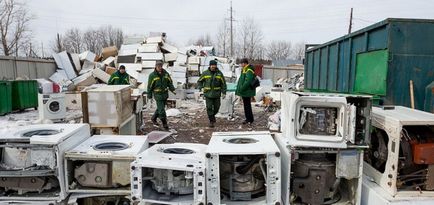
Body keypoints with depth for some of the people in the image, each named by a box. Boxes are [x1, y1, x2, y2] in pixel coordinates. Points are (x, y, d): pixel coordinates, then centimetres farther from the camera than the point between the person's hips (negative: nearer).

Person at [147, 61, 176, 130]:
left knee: (160, 108, 18)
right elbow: (150, 86, -5)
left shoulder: (166, 73, 3)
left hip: (165, 94, 5)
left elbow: (170, 82, 10)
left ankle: (153, 118, 40)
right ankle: (165, 124, 4)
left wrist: (172, 90, -4)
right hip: (158, 94, -5)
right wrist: (149, 96, -3)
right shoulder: (152, 75, -9)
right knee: (161, 110, -7)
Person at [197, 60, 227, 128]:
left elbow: (223, 83, 5)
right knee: (209, 107, -4)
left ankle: (213, 115, 38)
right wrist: (200, 87, -10)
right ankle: (211, 121, 7)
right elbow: (199, 81, 9)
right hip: (208, 94, -1)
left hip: (216, 94, 1)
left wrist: (224, 92, -1)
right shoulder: (205, 73, -1)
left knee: (216, 107, 8)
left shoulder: (219, 73, 1)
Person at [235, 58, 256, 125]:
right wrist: (238, 89, 15)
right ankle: (248, 119, 22)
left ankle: (250, 120, 5)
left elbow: (247, 82, -25)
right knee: (245, 105, 14)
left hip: (247, 92, -10)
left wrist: (241, 89, -22)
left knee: (247, 105, -4)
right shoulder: (244, 70, 16)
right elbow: (241, 80, 21)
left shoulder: (249, 71, -17)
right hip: (244, 92, 10)